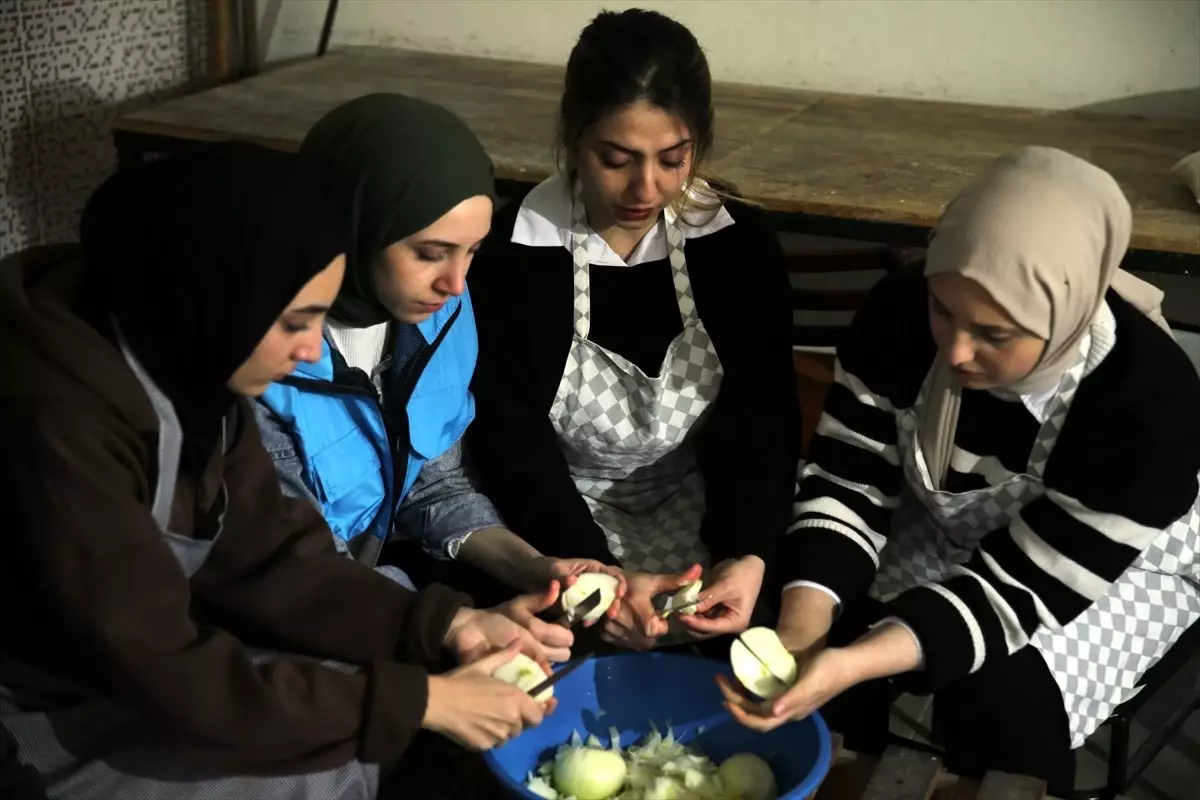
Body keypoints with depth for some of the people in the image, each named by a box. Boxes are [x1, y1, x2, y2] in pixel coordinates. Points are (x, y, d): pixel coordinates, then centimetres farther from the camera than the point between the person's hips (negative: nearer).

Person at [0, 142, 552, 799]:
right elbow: (167, 677, -30)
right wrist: (420, 700, -26)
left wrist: (444, 623, -14)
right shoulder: (57, 424, -33)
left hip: (131, 667, 7)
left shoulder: (187, 361, -8)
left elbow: (263, 555, -2)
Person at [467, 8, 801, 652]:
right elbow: (510, 441, -16)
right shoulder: (512, 252, -14)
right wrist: (596, 574, -31)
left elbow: (761, 423, -8)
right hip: (558, 523, -2)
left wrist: (748, 556, -28)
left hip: (696, 513, 3)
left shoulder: (740, 245, -6)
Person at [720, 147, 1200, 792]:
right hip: (945, 528, 4)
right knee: (824, 632, -17)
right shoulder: (901, 313, -25)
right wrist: (800, 626, -38)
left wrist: (855, 662, -46)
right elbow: (847, 484, -18)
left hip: (1124, 563, -3)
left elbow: (1023, 589, -32)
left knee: (1002, 705, -27)